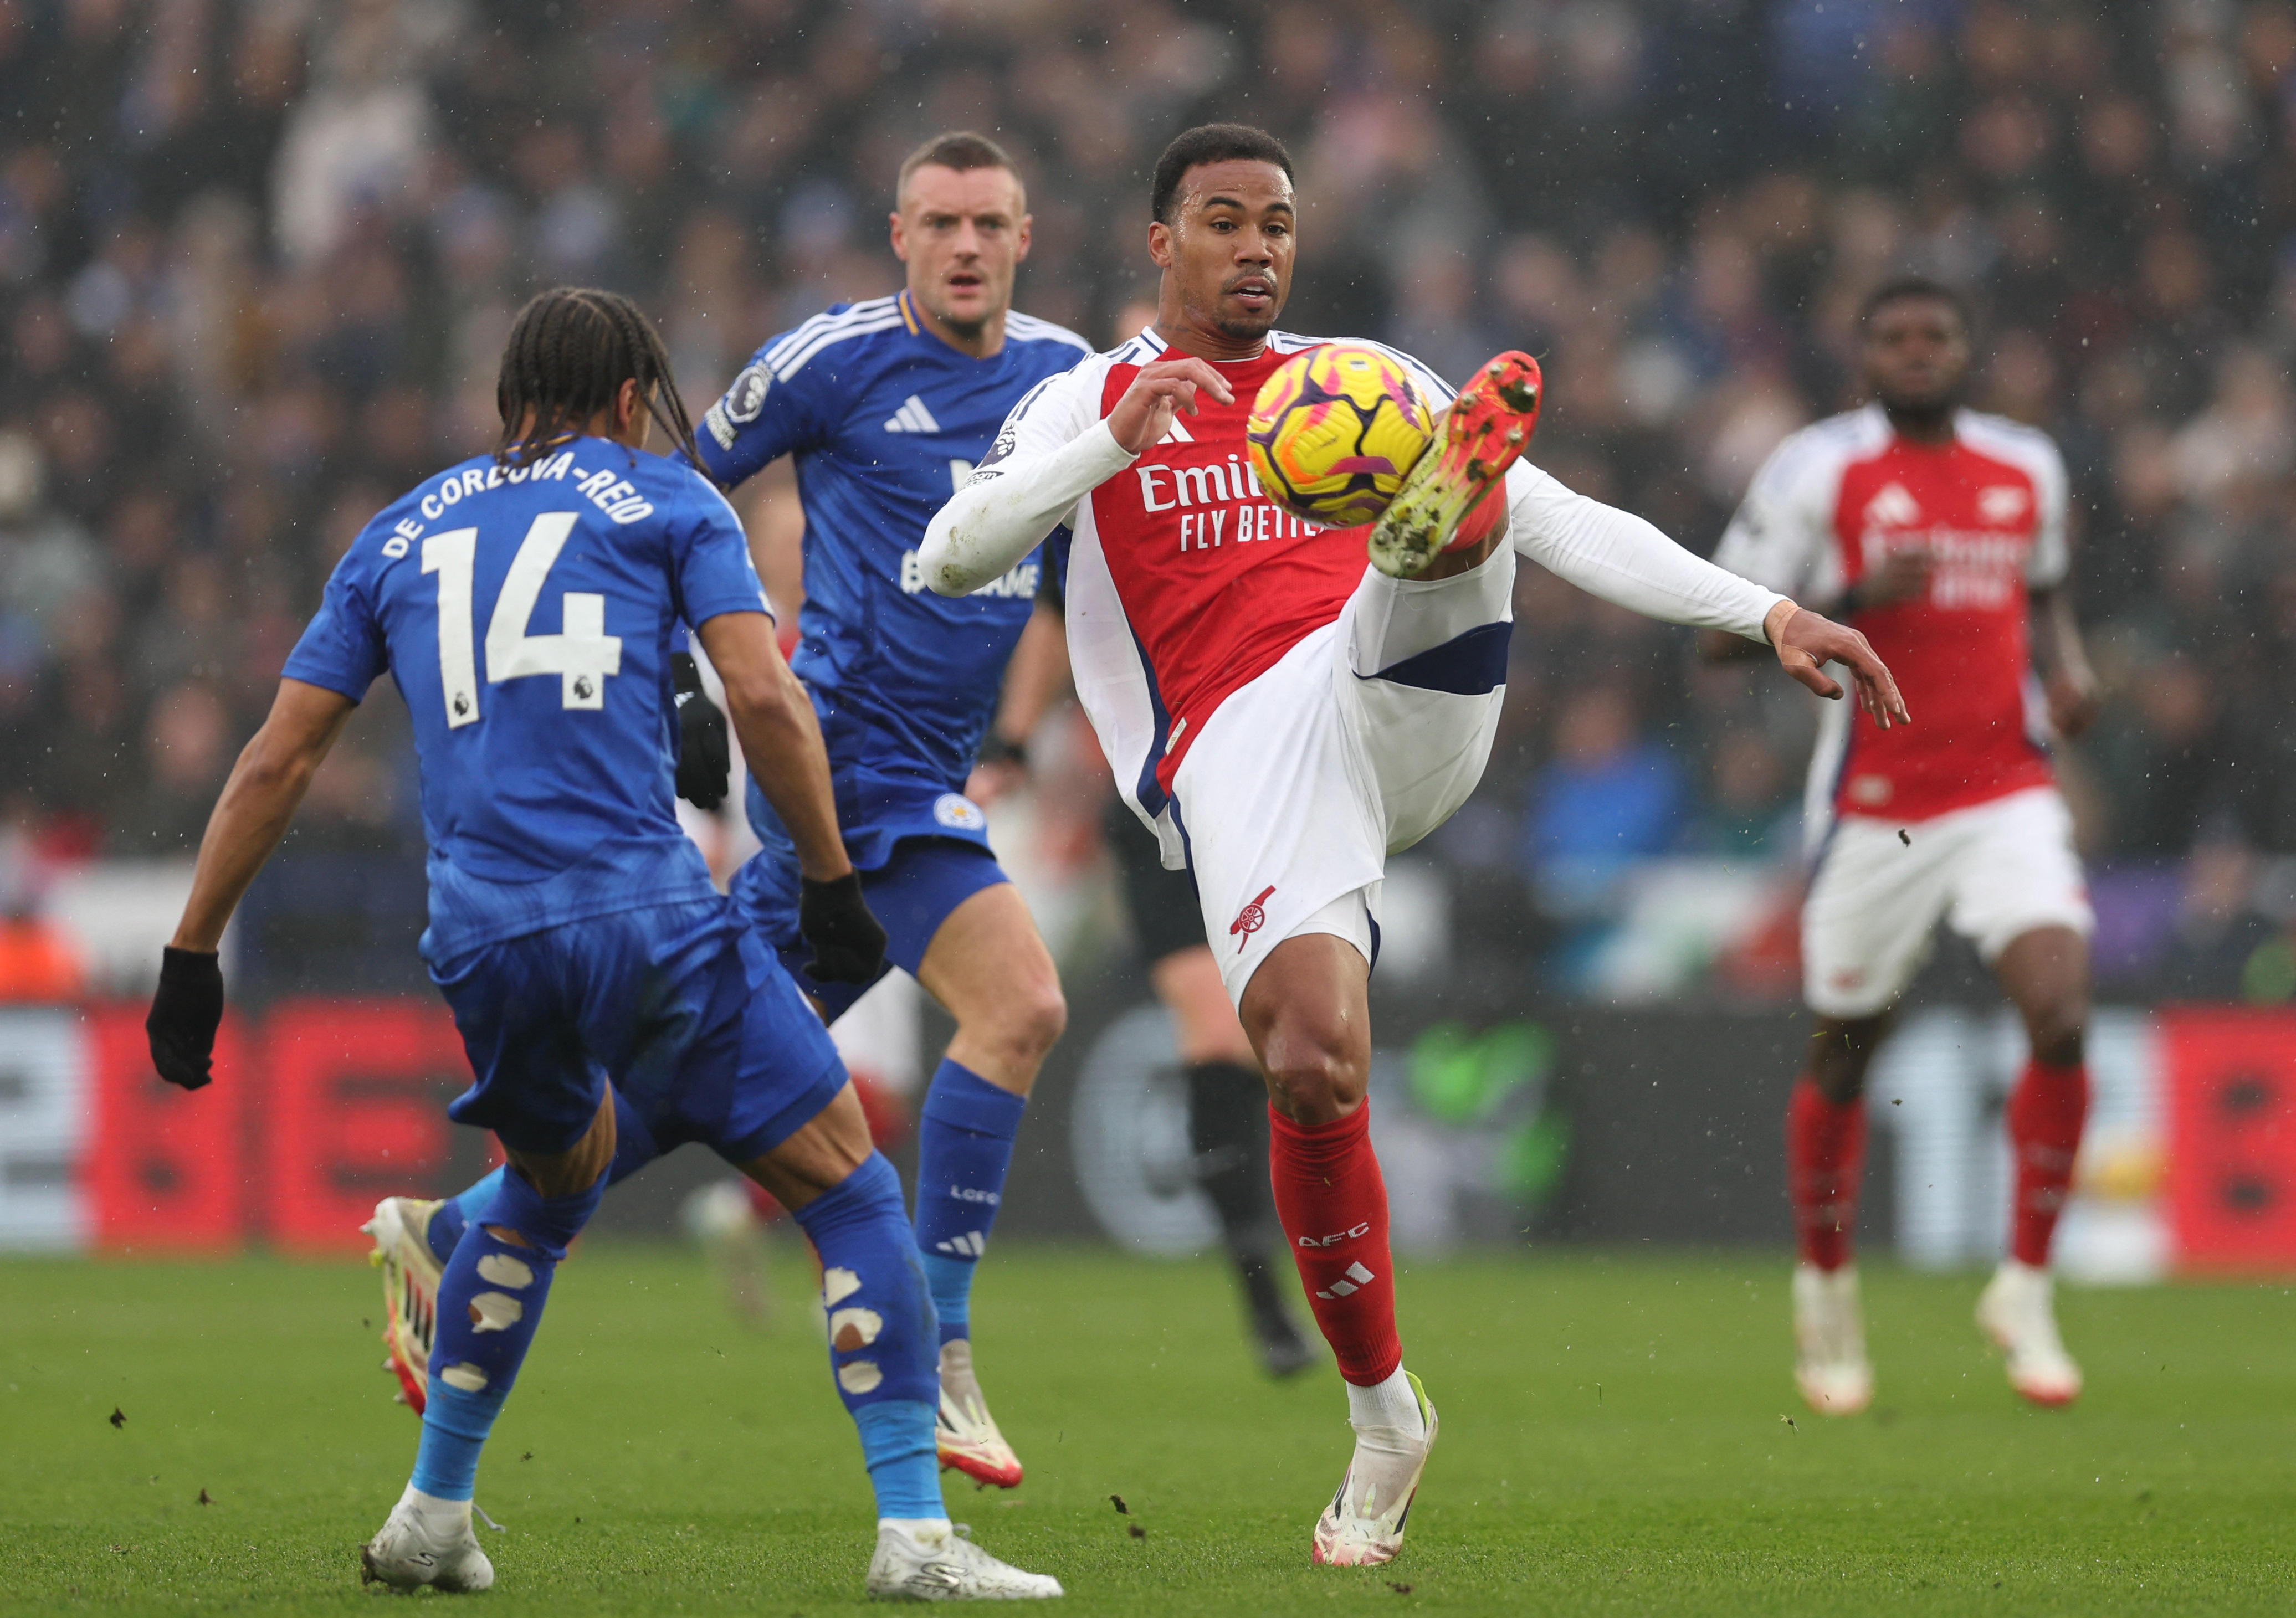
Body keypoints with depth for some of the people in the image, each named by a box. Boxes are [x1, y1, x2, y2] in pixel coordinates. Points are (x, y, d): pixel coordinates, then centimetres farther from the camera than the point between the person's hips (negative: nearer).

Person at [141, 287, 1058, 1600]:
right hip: (651, 915, -5)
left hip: (482, 939, 5)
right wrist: (832, 885, 2)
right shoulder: (663, 498, 11)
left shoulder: (401, 534, 20)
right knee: (850, 1190, 3)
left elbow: (277, 762, 18)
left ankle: (433, 1517, 29)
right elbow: (765, 696, -4)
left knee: (553, 1182, 31)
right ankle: (915, 1531, -9)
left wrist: (193, 956, 22)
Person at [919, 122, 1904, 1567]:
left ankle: (1448, 510, -68)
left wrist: (1768, 613, 13)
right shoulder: (1092, 404, 17)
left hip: (1401, 688, 3)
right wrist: (1118, 442, -13)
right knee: (1310, 1071, -19)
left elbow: (1573, 527, 23)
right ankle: (1383, 1412, 0)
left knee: (1455, 524, -27)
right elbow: (955, 557, 1)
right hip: (1241, 746, -3)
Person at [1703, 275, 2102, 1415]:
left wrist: (2068, 666, 6)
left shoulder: (2027, 468, 10)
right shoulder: (1816, 472, -5)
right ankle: (1826, 1290, 32)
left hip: (2006, 795, 3)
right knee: (1843, 1055, 7)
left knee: (2062, 1015, -17)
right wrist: (1855, 599, -20)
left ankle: (2025, 1291, -2)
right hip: (1873, 804, -3)